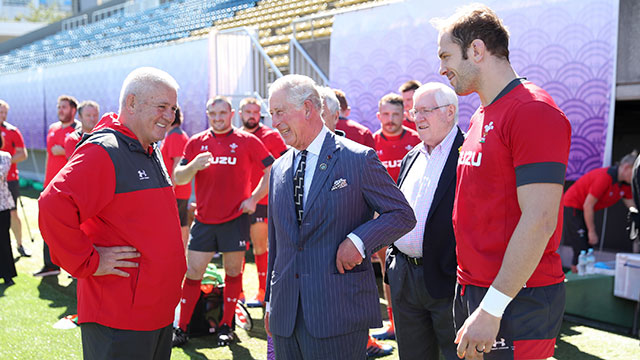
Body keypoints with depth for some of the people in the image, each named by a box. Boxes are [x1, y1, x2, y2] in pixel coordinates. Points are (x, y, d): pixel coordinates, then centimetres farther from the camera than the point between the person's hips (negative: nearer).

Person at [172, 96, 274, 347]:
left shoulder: (247, 141, 1)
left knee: (233, 271, 7)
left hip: (236, 218, -2)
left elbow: (272, 171, 4)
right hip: (203, 220, 2)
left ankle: (226, 326, 19)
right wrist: (194, 166, -15)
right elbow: (178, 178, 6)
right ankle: (182, 327, 13)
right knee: (193, 272, 3)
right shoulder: (196, 142, 8)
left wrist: (254, 198, -4)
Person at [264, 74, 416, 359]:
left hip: (339, 311, -5)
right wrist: (270, 301, 17)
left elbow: (403, 214, -2)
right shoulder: (279, 169, 12)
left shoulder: (359, 159, -5)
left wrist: (358, 240, -18)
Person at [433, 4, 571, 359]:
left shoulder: (534, 111, -16)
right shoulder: (480, 117, 14)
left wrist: (491, 309, -23)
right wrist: (472, 294, 12)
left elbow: (539, 221, -22)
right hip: (471, 289, 9)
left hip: (515, 302, -9)